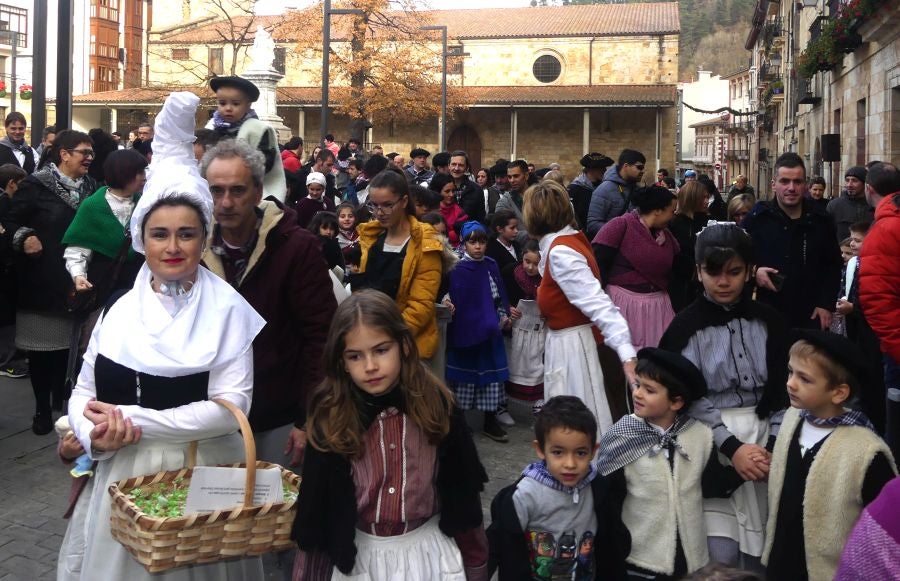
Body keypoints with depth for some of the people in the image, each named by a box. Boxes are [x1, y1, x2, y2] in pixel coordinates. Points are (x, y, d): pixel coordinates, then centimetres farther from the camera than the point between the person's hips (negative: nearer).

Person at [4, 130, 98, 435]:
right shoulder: (35, 185, -8)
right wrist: (23, 238, -25)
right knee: (41, 345, 4)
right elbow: (11, 222, -6)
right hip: (41, 282, -4)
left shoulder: (91, 187, 8)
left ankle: (62, 401, 26)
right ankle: (42, 408, 15)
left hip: (76, 281, 4)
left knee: (67, 343, 10)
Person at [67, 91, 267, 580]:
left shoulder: (226, 308, -7)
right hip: (124, 476, 3)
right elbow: (83, 392, 6)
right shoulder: (120, 308, 4)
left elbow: (232, 405, -15)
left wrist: (133, 420, -19)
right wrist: (97, 433, -16)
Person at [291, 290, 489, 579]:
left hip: (427, 549, 1)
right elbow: (315, 510, -7)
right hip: (357, 555, 0)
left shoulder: (436, 405, -12)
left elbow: (462, 493, -3)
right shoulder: (329, 419, -14)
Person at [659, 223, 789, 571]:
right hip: (711, 442, -3)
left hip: (763, 435, 3)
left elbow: (783, 390, 7)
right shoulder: (686, 327, -4)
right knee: (722, 554, -9)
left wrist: (775, 446, -5)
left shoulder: (768, 321, 5)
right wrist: (731, 446, -14)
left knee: (763, 551, 4)